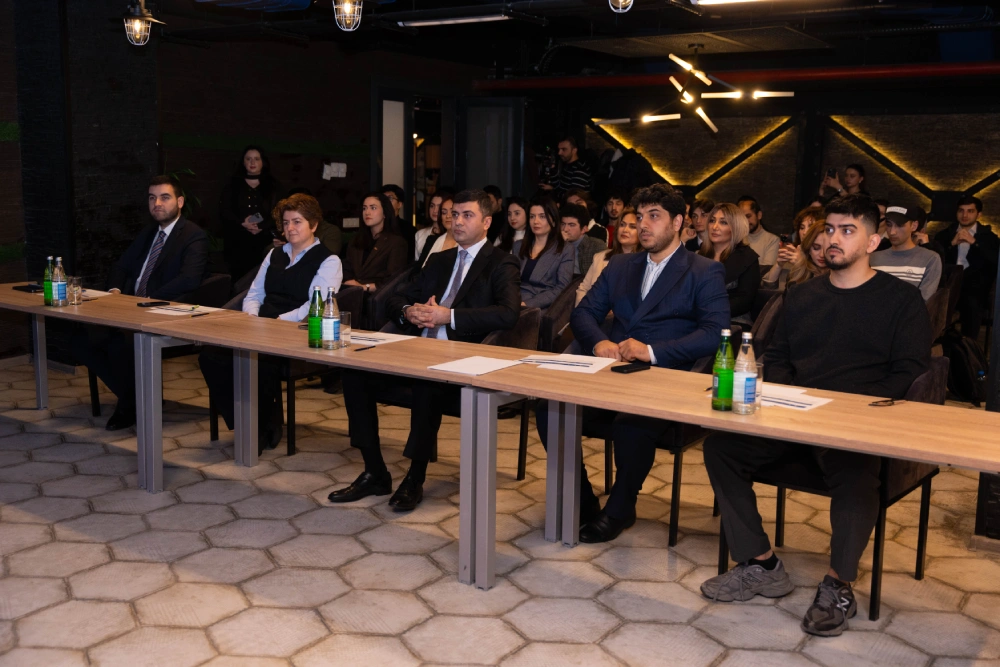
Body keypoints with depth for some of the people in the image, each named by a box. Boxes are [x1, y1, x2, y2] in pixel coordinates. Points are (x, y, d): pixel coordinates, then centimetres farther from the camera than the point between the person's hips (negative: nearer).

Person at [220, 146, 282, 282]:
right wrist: (242, 224, -14)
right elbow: (224, 211, 3)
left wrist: (262, 227, -16)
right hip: (237, 242, 1)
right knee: (238, 277, -6)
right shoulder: (233, 184, 13)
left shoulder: (273, 186, 12)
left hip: (263, 242, 0)